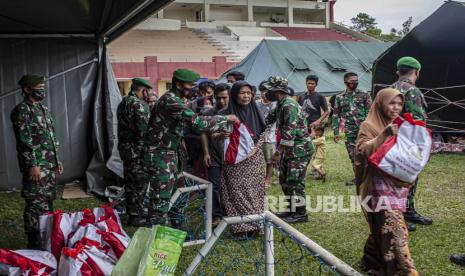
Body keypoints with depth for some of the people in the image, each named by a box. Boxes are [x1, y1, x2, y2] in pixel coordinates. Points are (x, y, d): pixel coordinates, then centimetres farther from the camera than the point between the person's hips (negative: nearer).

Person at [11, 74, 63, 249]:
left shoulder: (43, 109, 17)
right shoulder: (22, 110, -10)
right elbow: (24, 141, -17)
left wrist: (57, 160, 19)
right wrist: (32, 165, -20)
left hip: (50, 165, 9)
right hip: (36, 166, -9)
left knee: (48, 201, 15)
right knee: (35, 204, -5)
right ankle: (35, 244, 2)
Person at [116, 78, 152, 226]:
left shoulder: (123, 102, 14)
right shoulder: (138, 104, -17)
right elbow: (144, 129, -24)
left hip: (125, 147, 10)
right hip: (137, 149, -10)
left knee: (130, 181, 17)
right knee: (140, 182, -1)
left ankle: (131, 212, 29)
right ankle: (136, 216, 6)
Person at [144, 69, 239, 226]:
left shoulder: (174, 100, 13)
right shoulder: (170, 101, -21)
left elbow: (190, 122, 17)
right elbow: (197, 122, -27)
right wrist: (226, 118, -18)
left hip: (169, 153, 10)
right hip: (159, 155, -10)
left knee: (169, 194, 17)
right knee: (160, 199, -5)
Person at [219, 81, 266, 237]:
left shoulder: (255, 111, 7)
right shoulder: (226, 114, -2)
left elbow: (264, 133, 8)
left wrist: (255, 148, -8)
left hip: (254, 158, 2)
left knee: (254, 191, 4)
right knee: (237, 192, -2)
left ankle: (256, 223, 15)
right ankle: (241, 228, 6)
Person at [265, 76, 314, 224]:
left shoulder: (289, 106, -20)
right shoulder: (281, 105, 11)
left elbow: (289, 132, -26)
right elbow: (269, 119, 23)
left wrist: (278, 152, -24)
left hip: (300, 149, -10)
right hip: (290, 149, 10)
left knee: (294, 182, -6)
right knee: (284, 180, 15)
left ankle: (301, 214, 5)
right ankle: (292, 209, 26)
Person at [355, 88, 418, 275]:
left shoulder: (400, 125, 16)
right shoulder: (369, 125, -4)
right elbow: (363, 151, -17)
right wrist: (386, 134, -24)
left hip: (398, 183, 6)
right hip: (380, 184, -6)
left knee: (383, 227, 11)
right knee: (395, 228, -11)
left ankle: (372, 260, 27)